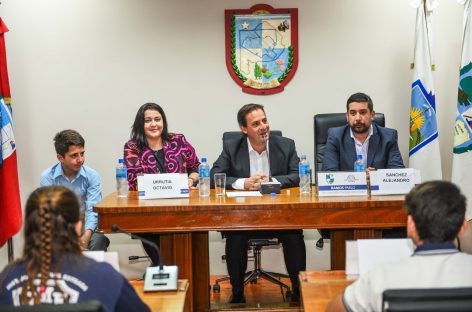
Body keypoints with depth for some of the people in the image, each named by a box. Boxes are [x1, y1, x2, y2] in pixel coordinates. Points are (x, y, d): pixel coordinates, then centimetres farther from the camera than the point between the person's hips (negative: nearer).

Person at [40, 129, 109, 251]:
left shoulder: (92, 176, -2)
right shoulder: (47, 177, -4)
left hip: (85, 230, 0)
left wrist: (86, 237, -31)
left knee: (99, 240, -31)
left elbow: (92, 210, -11)